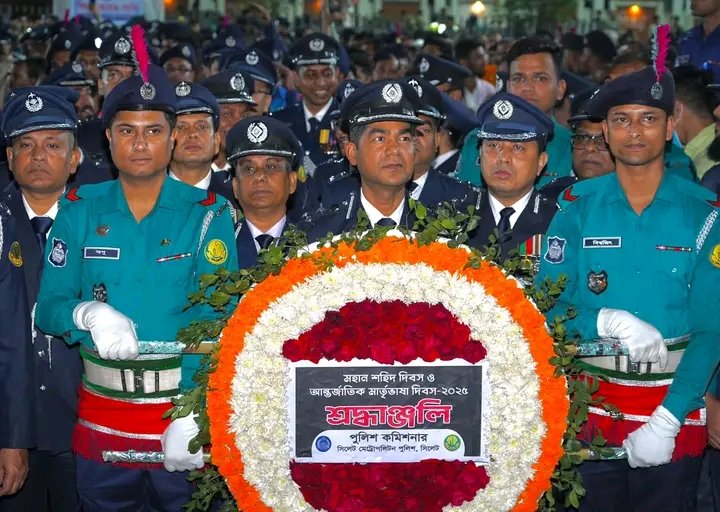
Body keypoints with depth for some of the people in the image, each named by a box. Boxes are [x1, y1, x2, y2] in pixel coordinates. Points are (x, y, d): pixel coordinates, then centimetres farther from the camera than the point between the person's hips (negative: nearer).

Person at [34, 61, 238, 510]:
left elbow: (215, 321, -12)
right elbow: (47, 308, 1)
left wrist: (193, 417, -23)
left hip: (185, 405, -2)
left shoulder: (208, 214, -4)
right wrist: (87, 312, -22)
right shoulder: (80, 211, 3)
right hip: (101, 419, 2)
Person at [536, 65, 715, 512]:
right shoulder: (577, 206, 1)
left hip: (677, 408, 0)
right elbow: (548, 304, -3)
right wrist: (609, 322, -22)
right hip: (591, 404, 1)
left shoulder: (703, 212, -2)